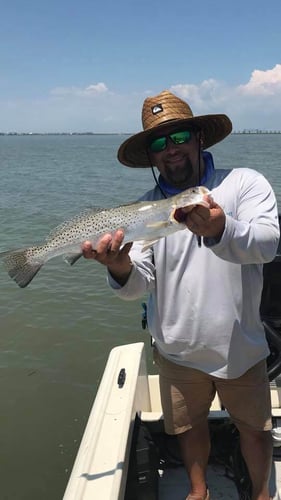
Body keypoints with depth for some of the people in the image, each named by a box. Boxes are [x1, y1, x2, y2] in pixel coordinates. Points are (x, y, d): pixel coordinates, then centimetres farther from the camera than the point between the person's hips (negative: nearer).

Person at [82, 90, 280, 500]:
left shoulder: (244, 182, -9)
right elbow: (138, 286, -10)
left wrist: (221, 230, -47)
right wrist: (121, 268, -33)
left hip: (241, 345, -1)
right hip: (178, 350, 2)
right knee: (190, 425, 21)